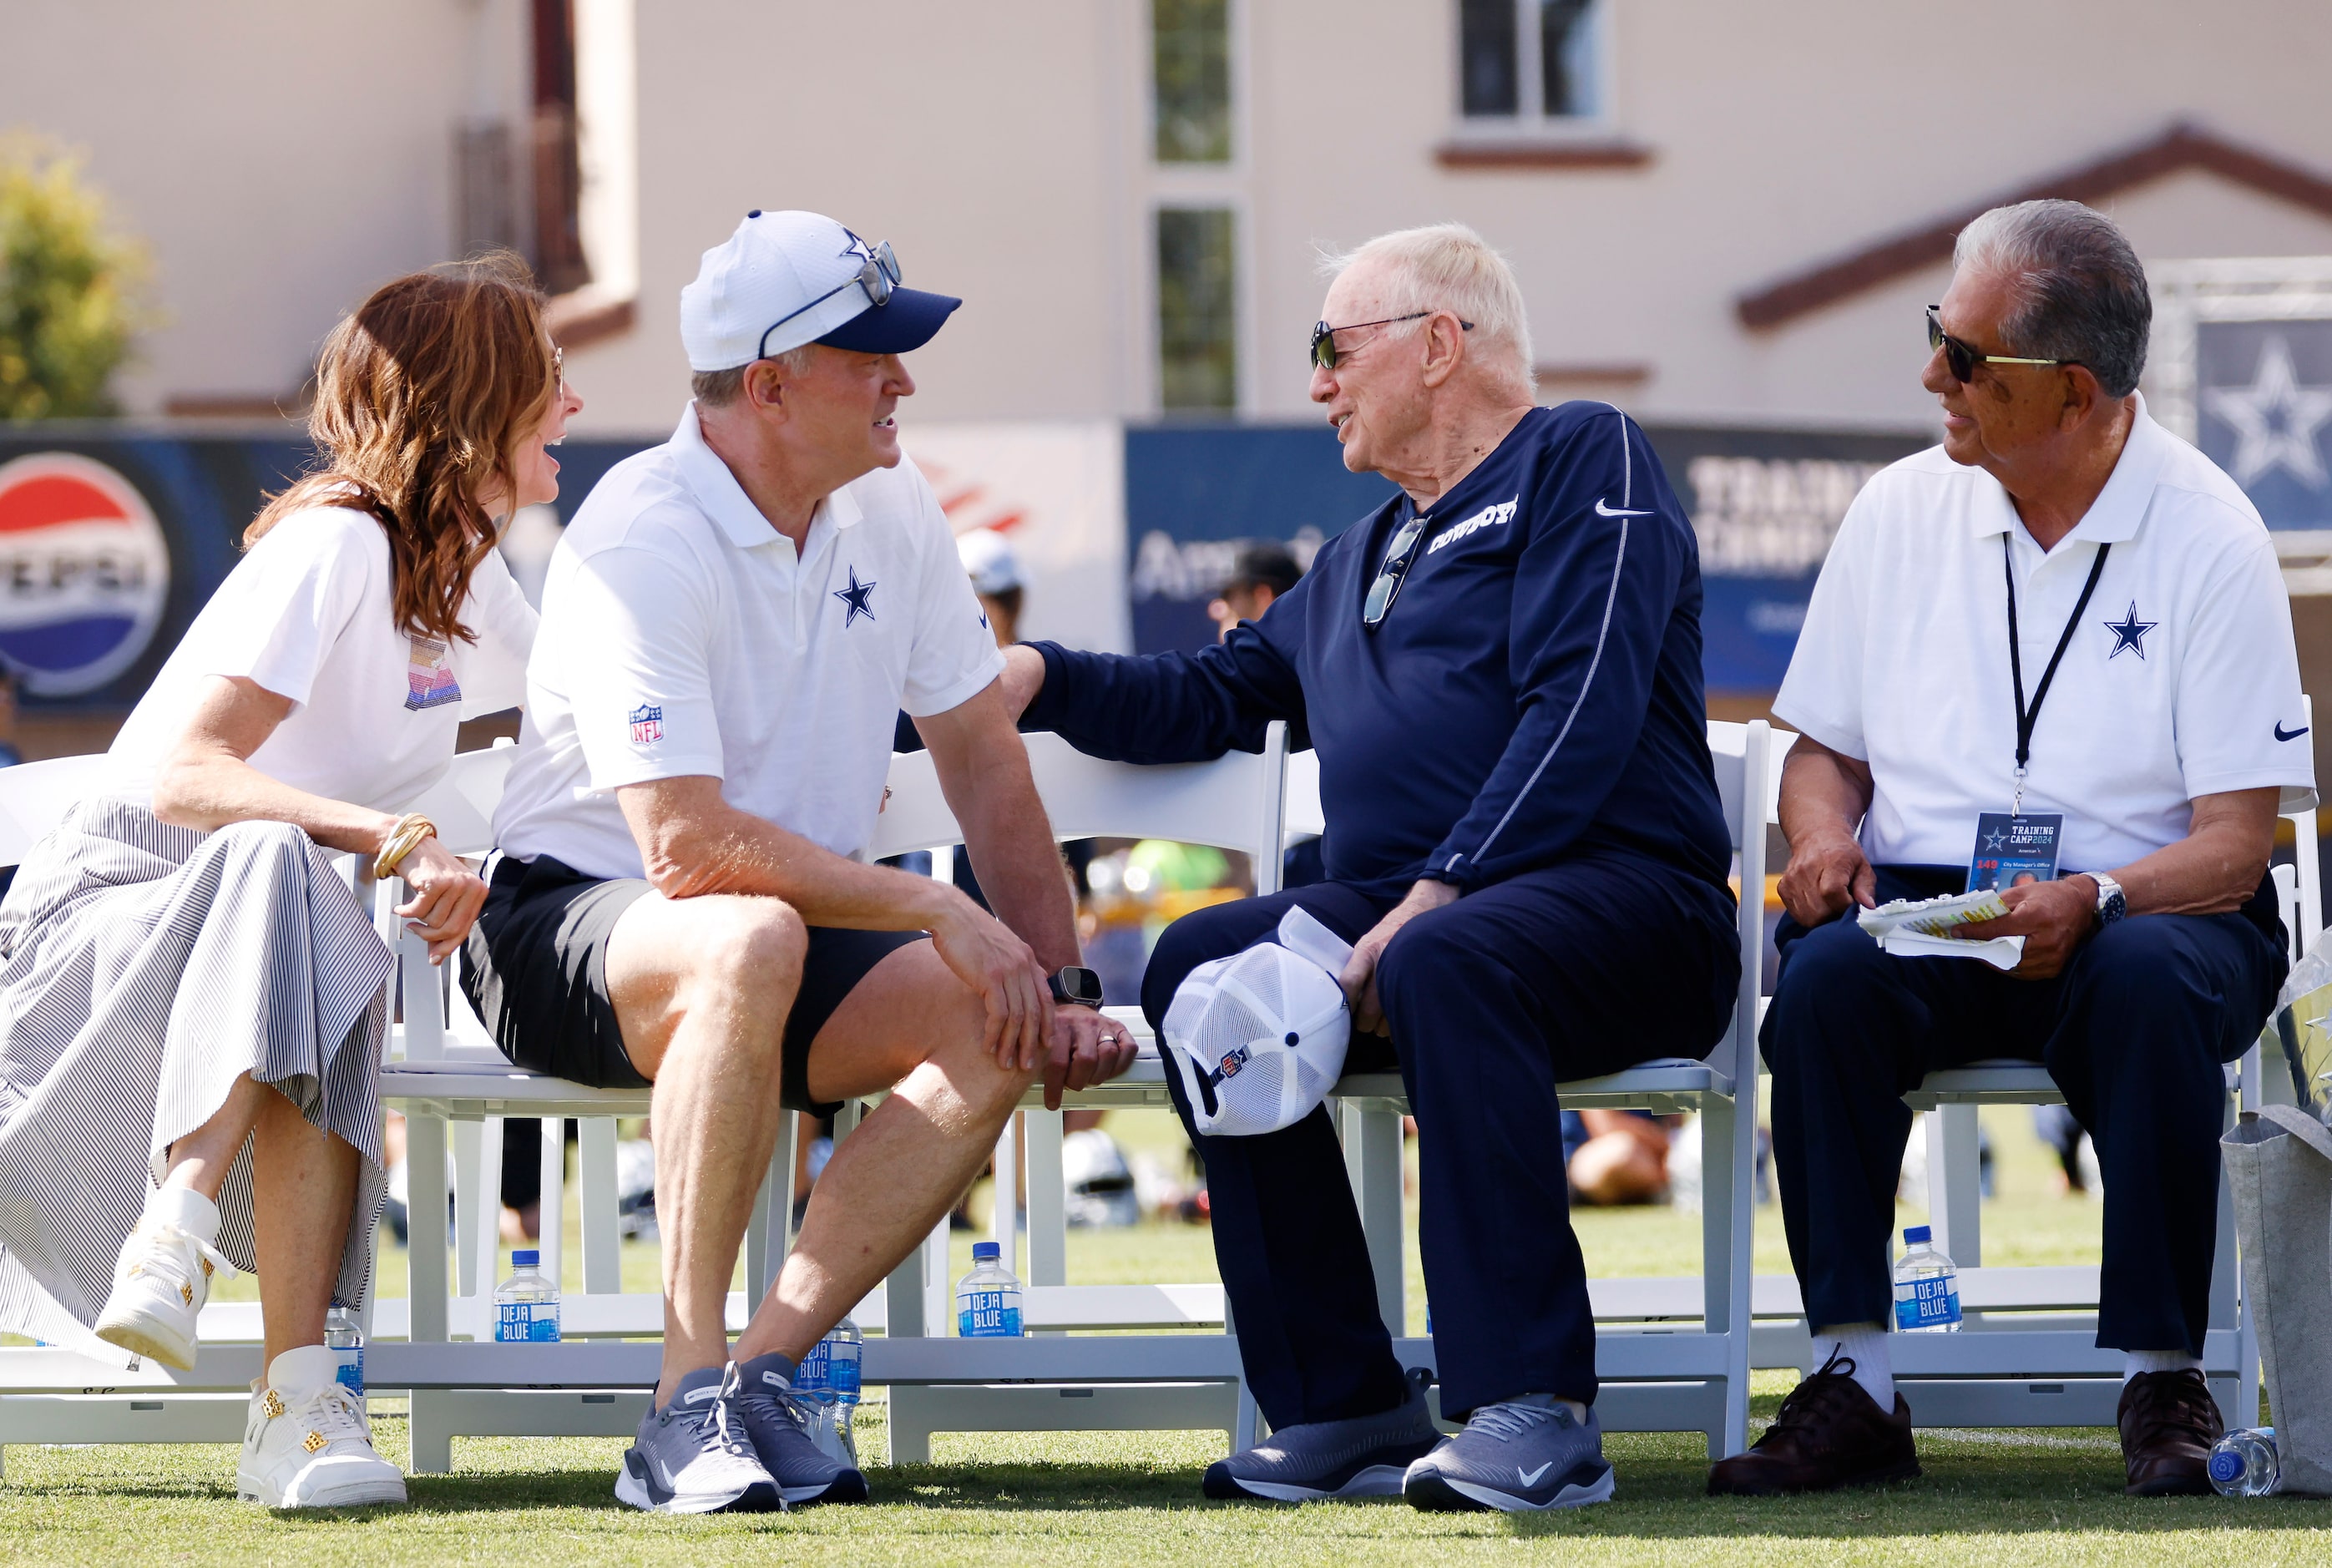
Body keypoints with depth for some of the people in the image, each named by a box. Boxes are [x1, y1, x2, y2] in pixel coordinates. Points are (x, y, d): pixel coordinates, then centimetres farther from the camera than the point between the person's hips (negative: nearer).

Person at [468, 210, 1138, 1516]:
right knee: (750, 938, -40)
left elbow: (985, 760, 8)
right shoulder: (640, 547, -21)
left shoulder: (892, 508, 3)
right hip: (567, 931, -7)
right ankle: (694, 1393, -33)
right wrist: (932, 909, -26)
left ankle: (764, 1369, -22)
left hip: (796, 938, 7)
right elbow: (689, 846, -29)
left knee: (1000, 1021, -21)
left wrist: (1059, 983, -2)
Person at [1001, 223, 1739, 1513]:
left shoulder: (1583, 463, 2)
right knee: (1202, 966, -18)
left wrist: (1436, 898, -20)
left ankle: (1533, 1412, -40)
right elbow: (1214, 693, 39)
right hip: (1396, 908, 8)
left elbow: (1581, 714, -11)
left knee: (1447, 964, -38)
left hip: (1620, 897, -8)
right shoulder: (1360, 560, 30)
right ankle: (1342, 1407, -21)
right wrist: (1043, 678, 22)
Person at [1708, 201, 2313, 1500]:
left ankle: (2165, 1379, -25)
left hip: (2141, 907, -3)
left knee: (2151, 983, -37)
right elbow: (1823, 753, 17)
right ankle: (1855, 1381, -29)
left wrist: (2091, 901, -28)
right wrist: (1825, 839, -7)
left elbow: (2235, 844, -9)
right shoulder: (1903, 511, 9)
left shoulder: (2210, 539, -4)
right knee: (1826, 978, -31)